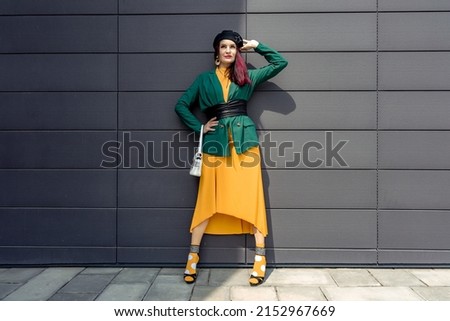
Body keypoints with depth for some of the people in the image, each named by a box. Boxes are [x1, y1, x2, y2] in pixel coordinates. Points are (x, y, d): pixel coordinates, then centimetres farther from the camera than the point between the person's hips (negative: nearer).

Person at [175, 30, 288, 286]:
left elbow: (280, 63, 15)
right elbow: (181, 105, 13)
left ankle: (260, 260, 7)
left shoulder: (247, 76, 13)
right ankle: (193, 258, 12)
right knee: (208, 201, 1)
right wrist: (200, 127, 2)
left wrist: (257, 46, 13)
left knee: (251, 199, -1)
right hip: (216, 142, 0)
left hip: (245, 140, 0)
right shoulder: (205, 79, 13)